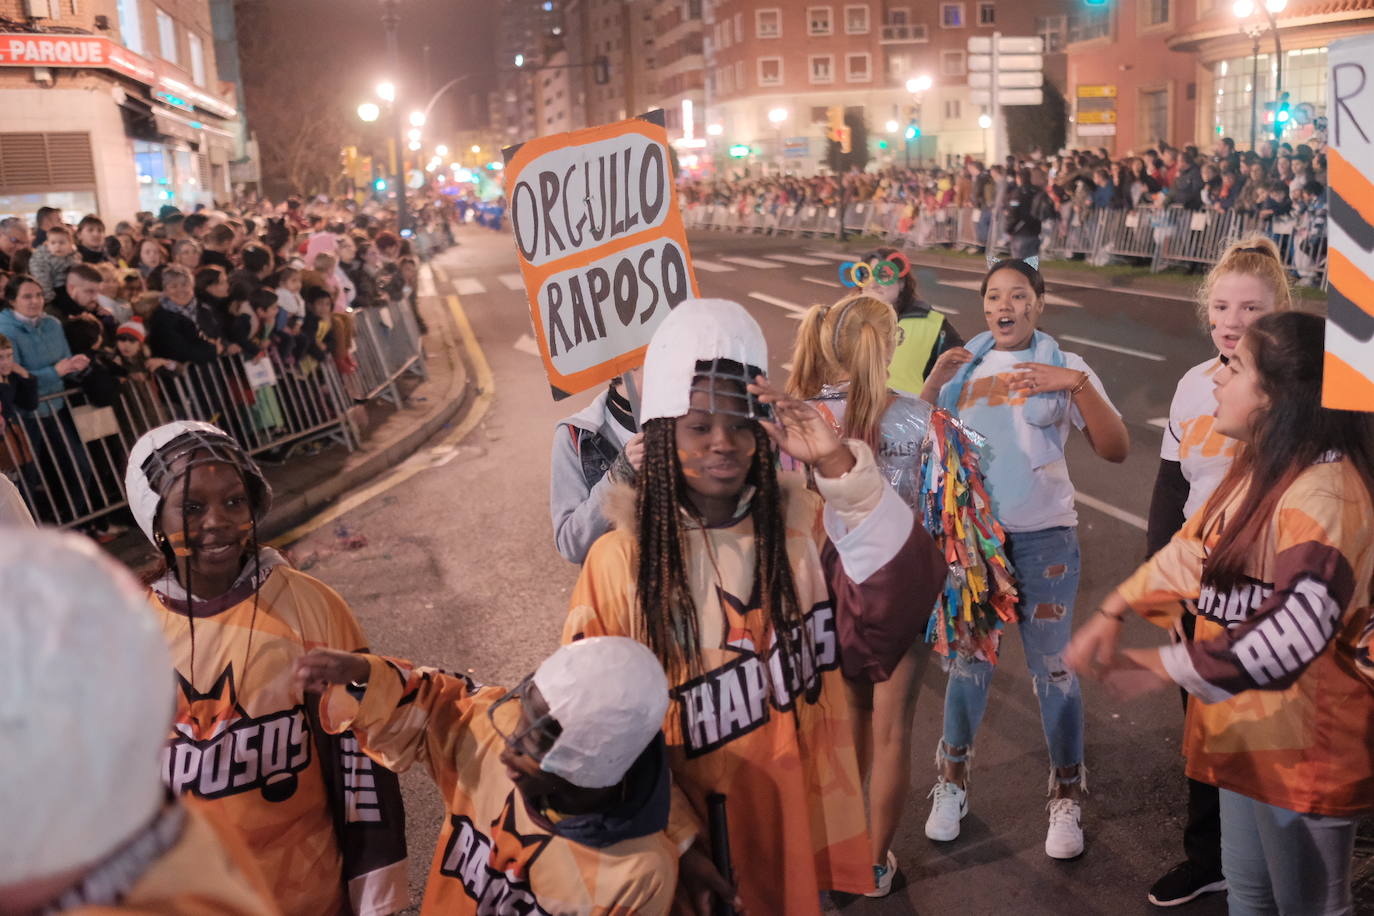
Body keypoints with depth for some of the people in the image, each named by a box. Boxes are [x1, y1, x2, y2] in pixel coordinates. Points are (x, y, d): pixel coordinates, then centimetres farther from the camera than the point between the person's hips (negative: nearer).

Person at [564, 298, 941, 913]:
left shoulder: (802, 524, -8)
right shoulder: (620, 560, -12)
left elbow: (874, 641, -24)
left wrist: (839, 468, -32)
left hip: (797, 818, 2)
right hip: (692, 837, -2)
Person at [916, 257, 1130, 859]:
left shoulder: (1065, 368, -1)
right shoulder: (963, 367, 7)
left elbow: (1115, 449, -10)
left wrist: (1078, 383, -22)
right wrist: (935, 380, -14)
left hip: (1043, 535, -2)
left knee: (1052, 667, 3)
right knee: (968, 658, 12)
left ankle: (1067, 798, 20)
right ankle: (952, 783, 29)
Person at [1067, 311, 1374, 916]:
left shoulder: (1325, 491, -26)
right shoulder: (1257, 468, 7)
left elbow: (1300, 623, -38)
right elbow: (1191, 551, 13)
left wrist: (1164, 668, -36)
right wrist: (1111, 614, 4)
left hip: (1304, 743, -9)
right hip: (1246, 727, 9)